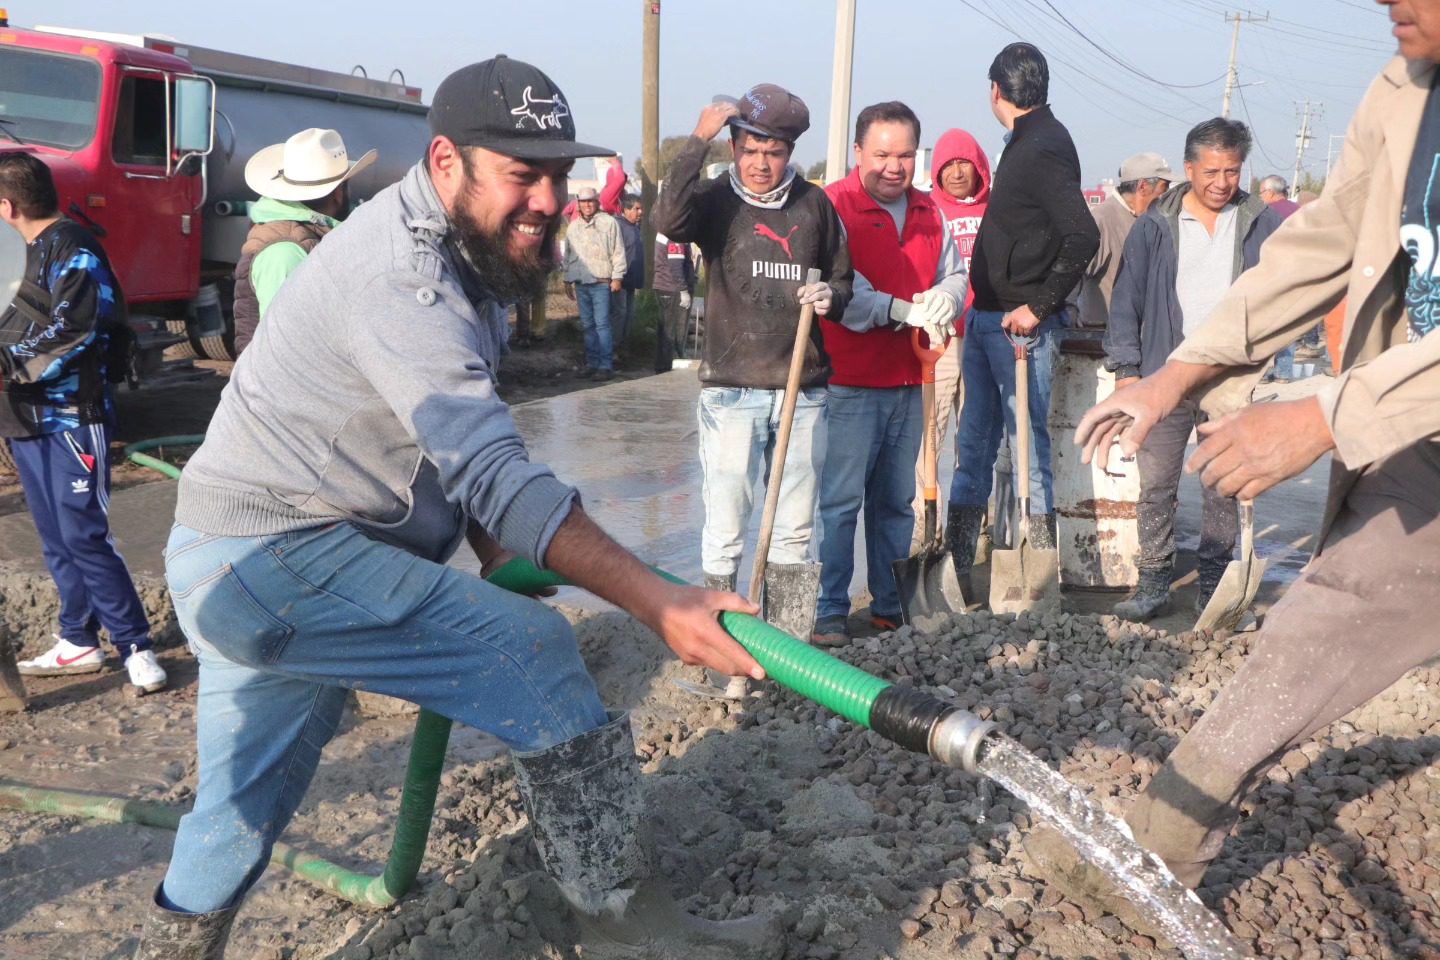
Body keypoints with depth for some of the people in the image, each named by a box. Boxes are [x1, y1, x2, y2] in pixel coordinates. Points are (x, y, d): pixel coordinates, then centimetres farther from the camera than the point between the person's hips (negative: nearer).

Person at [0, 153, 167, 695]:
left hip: (71, 417, -10)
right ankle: (79, 642, 21)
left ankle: (134, 646, -2)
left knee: (84, 536, -10)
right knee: (56, 540, 12)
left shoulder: (71, 250, -12)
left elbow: (74, 330, -22)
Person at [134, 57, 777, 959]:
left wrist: (492, 554, 7)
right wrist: (658, 603, -37)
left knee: (242, 804, 21)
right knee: (534, 651, -17)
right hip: (279, 556, -10)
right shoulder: (400, 274, -24)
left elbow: (465, 451, 16)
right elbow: (497, 476, -33)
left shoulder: (461, 253, 8)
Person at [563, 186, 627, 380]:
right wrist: (567, 280, 19)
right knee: (587, 325, 8)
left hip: (601, 282, -5)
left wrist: (617, 277, -7)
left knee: (602, 324, -9)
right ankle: (592, 364, 14)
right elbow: (568, 255, 21)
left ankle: (606, 366, -9)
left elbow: (618, 252, -3)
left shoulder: (608, 222, -1)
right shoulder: (573, 227, 15)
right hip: (580, 283, 5)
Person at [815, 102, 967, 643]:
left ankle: (891, 605, 25)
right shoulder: (834, 206, -7)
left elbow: (954, 275, 17)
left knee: (897, 501, 14)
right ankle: (829, 611, 1)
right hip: (851, 380, -7)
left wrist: (943, 301, -6)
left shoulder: (928, 212, 14)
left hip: (908, 381, 7)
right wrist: (901, 309, -23)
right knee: (840, 500, -8)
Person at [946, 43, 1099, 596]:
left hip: (1019, 325, -10)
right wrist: (982, 307, 15)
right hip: (986, 317, 10)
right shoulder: (1028, 143, 14)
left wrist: (1038, 307, -20)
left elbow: (1083, 238, -24)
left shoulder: (1044, 148, -14)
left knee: (1029, 439, -2)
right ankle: (956, 566, 21)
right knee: (974, 442, 12)